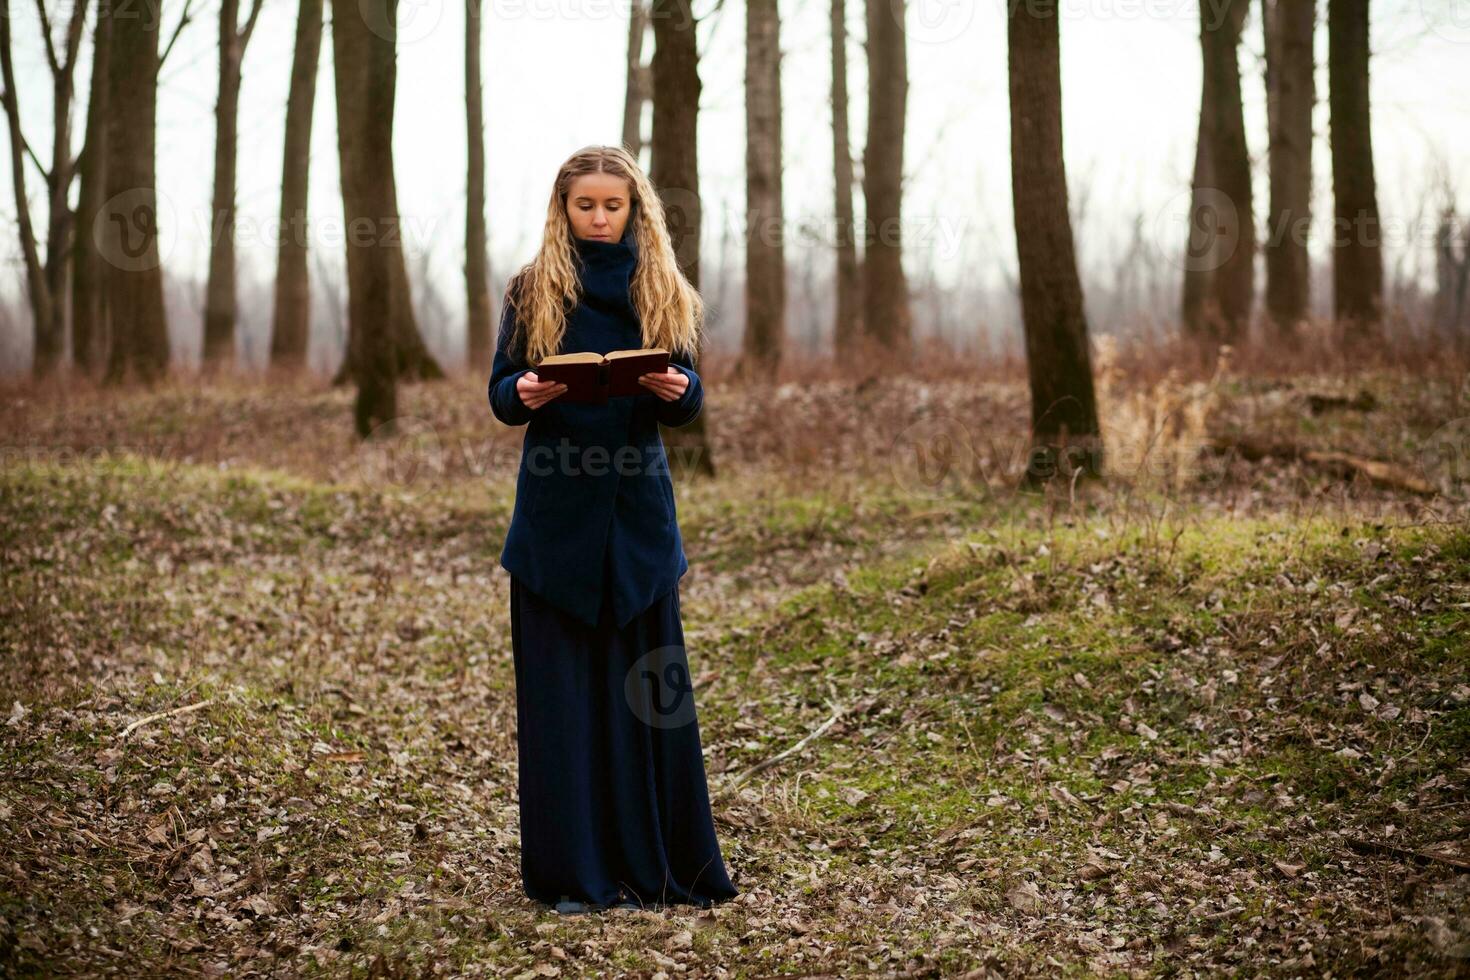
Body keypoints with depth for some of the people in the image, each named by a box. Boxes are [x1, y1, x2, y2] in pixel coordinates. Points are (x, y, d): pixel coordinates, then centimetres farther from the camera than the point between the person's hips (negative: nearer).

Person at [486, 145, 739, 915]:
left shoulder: (662, 292, 8)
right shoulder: (531, 290, 5)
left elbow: (691, 402, 4)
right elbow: (500, 394, 2)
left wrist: (677, 390, -18)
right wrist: (525, 394, -21)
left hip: (637, 505, 1)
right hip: (557, 509, -1)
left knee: (648, 683, 2)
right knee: (560, 685, 0)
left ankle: (657, 861, 12)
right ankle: (572, 869, 7)